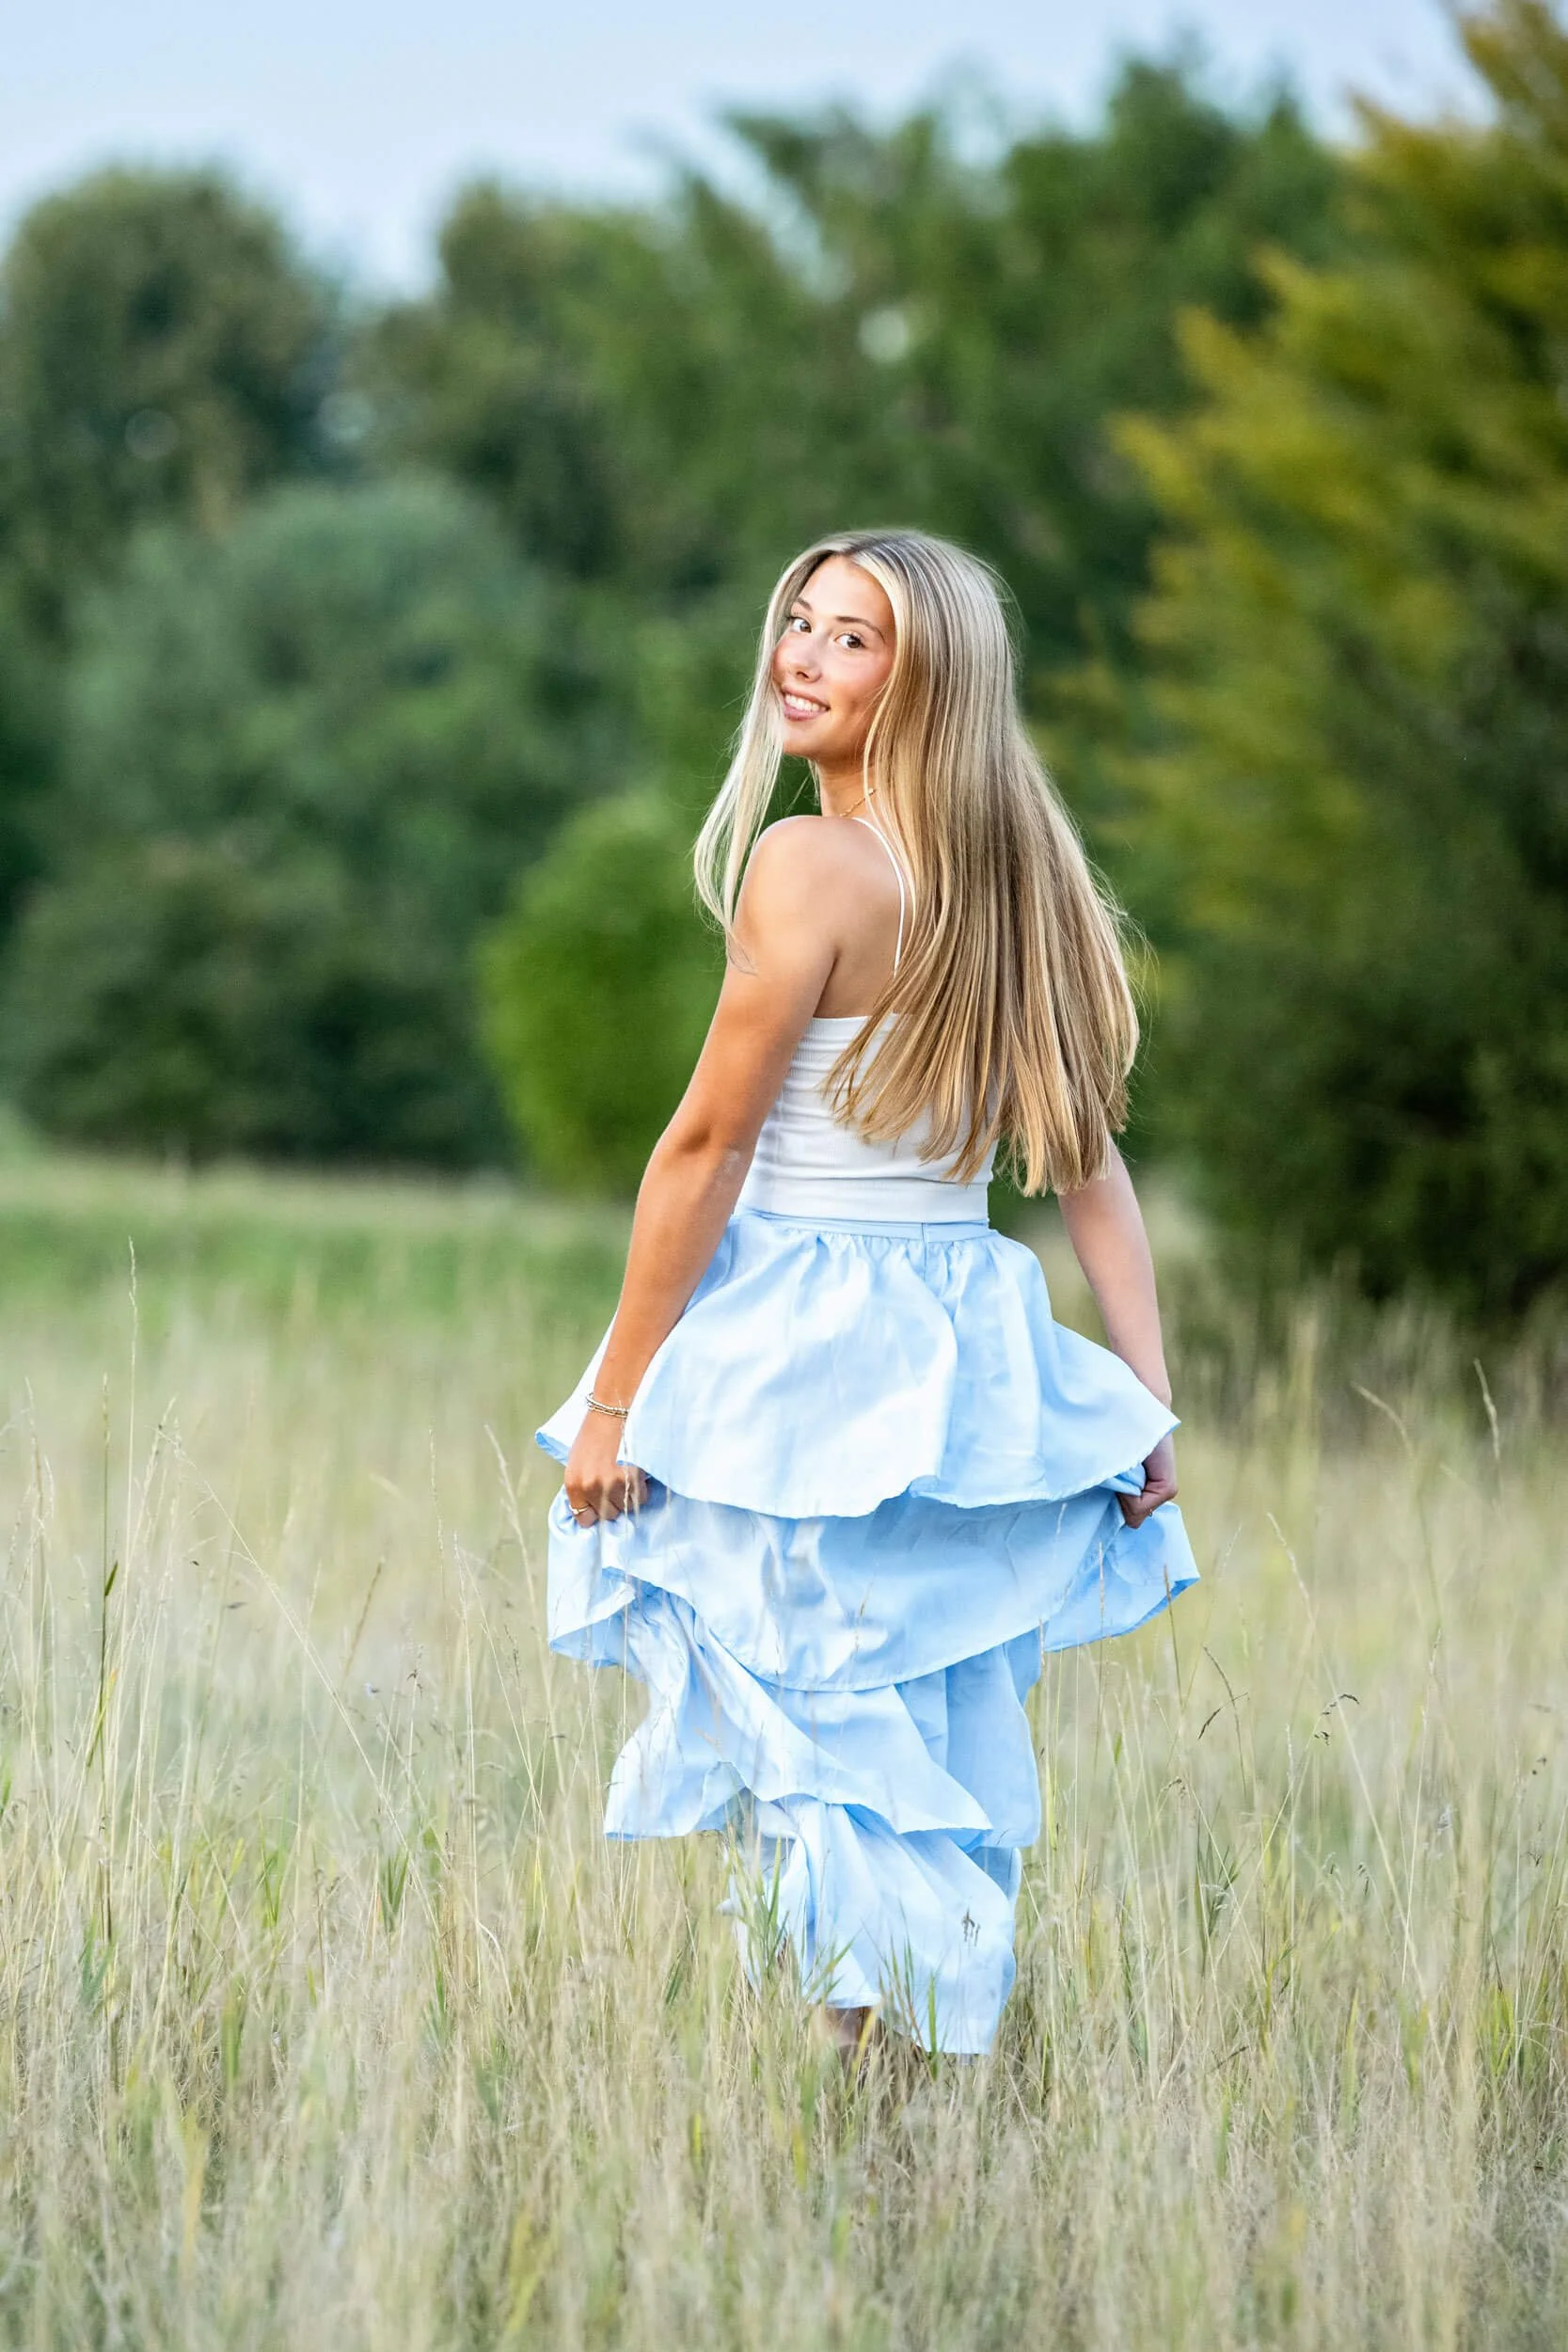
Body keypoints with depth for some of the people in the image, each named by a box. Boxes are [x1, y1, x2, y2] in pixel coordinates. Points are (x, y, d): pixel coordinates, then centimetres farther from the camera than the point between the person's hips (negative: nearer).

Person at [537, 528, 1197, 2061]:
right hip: (973, 1353, 7)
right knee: (952, 1757, 12)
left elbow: (707, 1146, -12)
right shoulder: (1016, 874, 7)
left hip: (803, 1354, -7)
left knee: (817, 1753, -2)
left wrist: (614, 1402, -7)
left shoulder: (811, 864, -14)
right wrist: (1147, 1401, 9)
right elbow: (1089, 1161, 8)